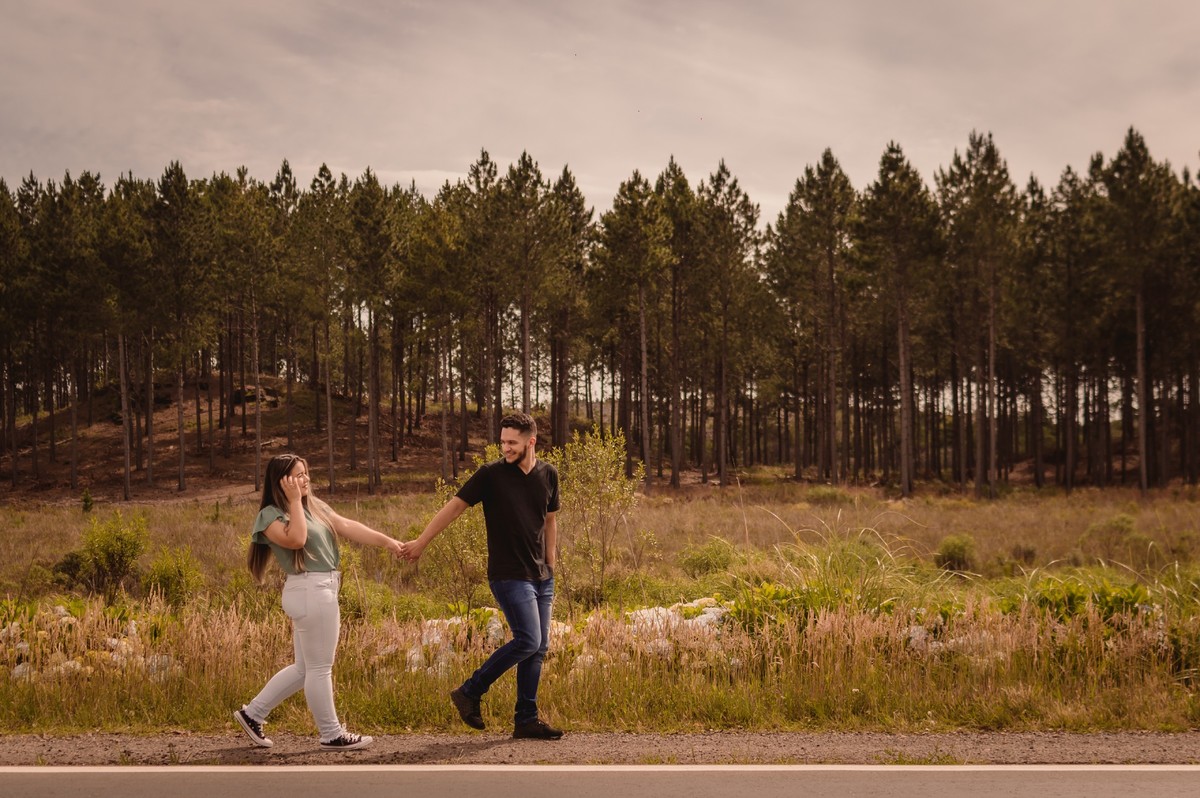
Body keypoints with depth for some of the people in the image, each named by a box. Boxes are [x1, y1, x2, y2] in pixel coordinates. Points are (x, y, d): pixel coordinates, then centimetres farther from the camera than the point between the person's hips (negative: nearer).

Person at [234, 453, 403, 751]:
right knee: (320, 668, 0)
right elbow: (296, 539, -26)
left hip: (323, 591, 9)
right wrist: (294, 501, -17)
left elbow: (347, 527, 9)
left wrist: (387, 541, 1)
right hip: (309, 591, -9)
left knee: (304, 668, 16)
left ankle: (252, 714, 25)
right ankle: (331, 735, 10)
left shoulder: (314, 506, 15)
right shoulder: (271, 514, -8)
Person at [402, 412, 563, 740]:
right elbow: (455, 506, -3)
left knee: (538, 648, 5)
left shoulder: (548, 475, 5)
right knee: (528, 641, -15)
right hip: (509, 575, -5)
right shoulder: (491, 474, -8)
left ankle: (526, 719, 13)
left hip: (541, 577, 6)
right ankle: (470, 693, -1)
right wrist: (421, 542, 0)